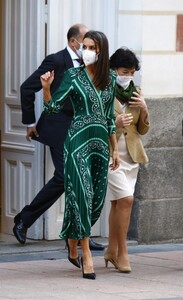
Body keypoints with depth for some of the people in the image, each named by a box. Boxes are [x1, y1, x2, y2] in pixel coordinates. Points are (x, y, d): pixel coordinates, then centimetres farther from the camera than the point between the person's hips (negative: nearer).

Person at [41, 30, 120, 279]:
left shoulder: (111, 79, 8)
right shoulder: (73, 76, -4)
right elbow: (53, 107, -8)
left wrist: (115, 149, 15)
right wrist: (46, 88, -27)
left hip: (100, 142, 5)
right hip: (78, 140, -5)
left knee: (98, 197, 7)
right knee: (81, 193, -10)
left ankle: (73, 243, 29)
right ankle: (86, 254, -6)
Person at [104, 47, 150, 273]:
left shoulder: (134, 93, 12)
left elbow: (143, 130, 15)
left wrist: (144, 109, -4)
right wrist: (115, 123, -22)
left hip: (131, 154, 6)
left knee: (118, 202, 10)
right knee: (126, 199, -16)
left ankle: (112, 251, 20)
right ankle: (122, 253, -9)